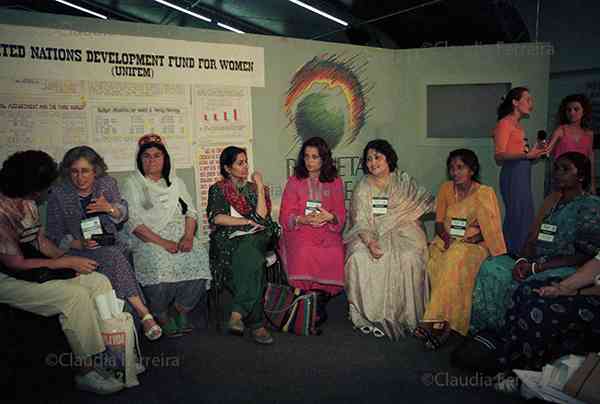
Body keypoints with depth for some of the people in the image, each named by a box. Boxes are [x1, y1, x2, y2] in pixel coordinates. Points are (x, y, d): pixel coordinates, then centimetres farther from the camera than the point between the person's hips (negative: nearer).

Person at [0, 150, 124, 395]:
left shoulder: (26, 202, 6)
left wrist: (67, 257, -4)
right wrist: (67, 263, -17)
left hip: (35, 269, 9)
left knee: (99, 281, -4)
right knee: (75, 295, -27)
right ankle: (86, 372, -14)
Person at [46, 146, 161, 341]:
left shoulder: (107, 183, 6)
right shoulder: (58, 194, -1)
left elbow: (123, 214, 12)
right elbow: (55, 235, 1)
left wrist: (109, 208, -12)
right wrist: (80, 244, -19)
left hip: (110, 243, 3)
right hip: (78, 250, -3)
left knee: (114, 257, -33)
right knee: (113, 257, -33)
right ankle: (144, 313, -35)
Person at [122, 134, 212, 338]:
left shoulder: (175, 182, 19)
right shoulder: (132, 184, 5)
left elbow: (191, 212, 12)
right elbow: (132, 222, -7)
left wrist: (188, 236, -10)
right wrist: (162, 242, -19)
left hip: (179, 235, 4)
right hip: (147, 239, -3)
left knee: (199, 255, -26)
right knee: (159, 261, -34)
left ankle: (181, 309, -6)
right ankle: (161, 315, -10)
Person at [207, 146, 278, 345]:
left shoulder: (253, 188, 18)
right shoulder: (217, 190, 14)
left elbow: (261, 216, 1)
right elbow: (217, 218, -3)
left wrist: (260, 187, 1)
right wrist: (247, 221, -6)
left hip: (255, 238, 2)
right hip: (228, 241, -1)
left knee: (247, 249, -36)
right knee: (253, 261, -34)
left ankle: (238, 312, -39)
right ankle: (256, 324, -34)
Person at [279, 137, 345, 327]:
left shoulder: (335, 182, 14)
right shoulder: (294, 181, 11)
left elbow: (341, 215, 10)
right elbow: (285, 216, 5)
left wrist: (329, 217, -13)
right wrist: (304, 219, -14)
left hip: (327, 231, 1)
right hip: (299, 230, -1)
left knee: (335, 255, -31)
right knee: (304, 253, -33)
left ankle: (320, 296, -10)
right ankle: (316, 307, -18)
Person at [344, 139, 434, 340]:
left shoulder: (403, 181, 8)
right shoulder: (362, 188, 4)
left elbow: (429, 202, 8)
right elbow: (360, 222, -7)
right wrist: (369, 242, -26)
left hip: (403, 232, 0)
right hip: (371, 235, 0)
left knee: (408, 258, -30)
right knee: (359, 257, -28)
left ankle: (403, 314, -15)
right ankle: (368, 314, -15)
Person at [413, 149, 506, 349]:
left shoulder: (485, 193, -2)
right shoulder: (446, 189, 10)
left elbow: (492, 229, -1)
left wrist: (474, 238, -17)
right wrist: (445, 235, -8)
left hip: (473, 244, -4)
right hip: (448, 241, 4)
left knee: (455, 259, -37)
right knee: (435, 262, -30)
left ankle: (435, 321, -35)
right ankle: (443, 323, -27)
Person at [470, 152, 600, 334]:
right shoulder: (552, 200, 16)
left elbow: (585, 257, -13)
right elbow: (532, 239, 12)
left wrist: (536, 267, -18)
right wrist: (523, 261, -10)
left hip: (567, 270, -6)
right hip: (538, 262, 7)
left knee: (520, 285, -34)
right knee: (491, 266, -18)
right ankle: (482, 327, -11)